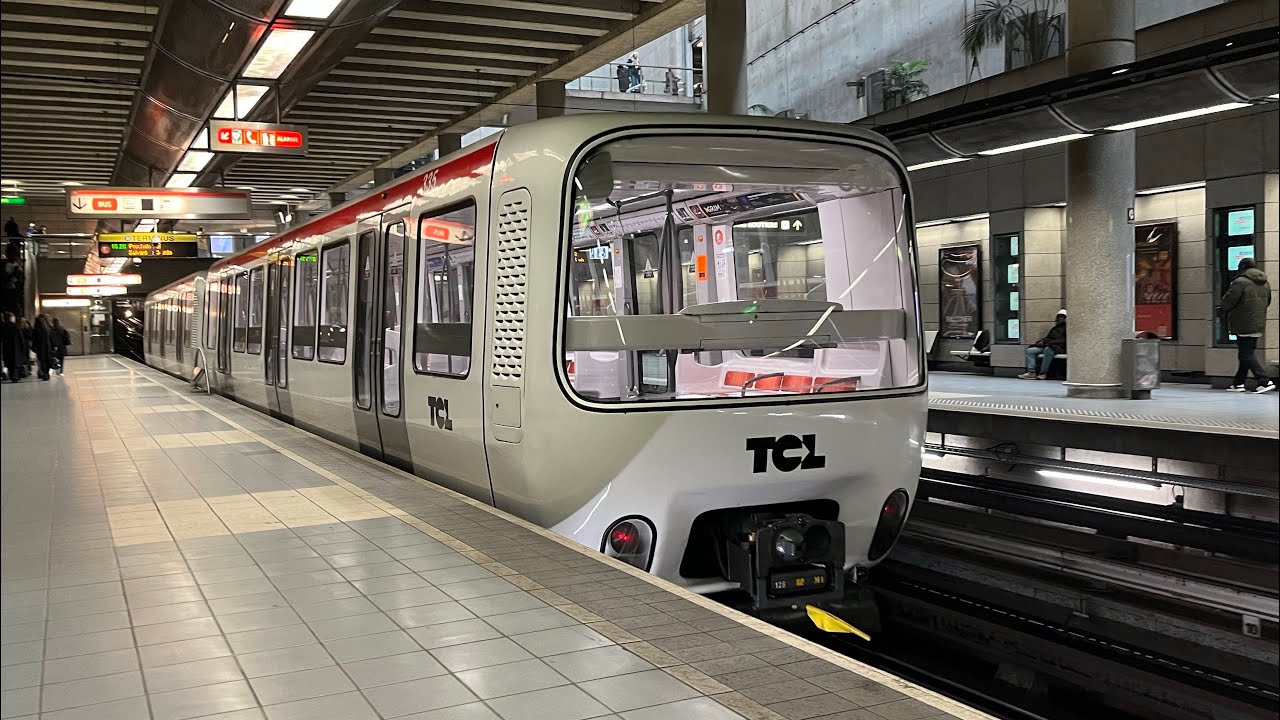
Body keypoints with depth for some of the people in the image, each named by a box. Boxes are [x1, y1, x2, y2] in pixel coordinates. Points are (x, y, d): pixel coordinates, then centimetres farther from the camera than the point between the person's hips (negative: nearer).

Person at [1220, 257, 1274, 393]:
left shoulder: (1240, 282, -16)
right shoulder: (1265, 283, 11)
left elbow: (1227, 301, -14)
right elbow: (1267, 301, 20)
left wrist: (1225, 311, 7)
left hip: (1244, 325, -8)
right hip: (1259, 324, 8)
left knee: (1246, 355, -4)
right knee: (1247, 353, 15)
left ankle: (1264, 381, -13)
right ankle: (1238, 383, 22)